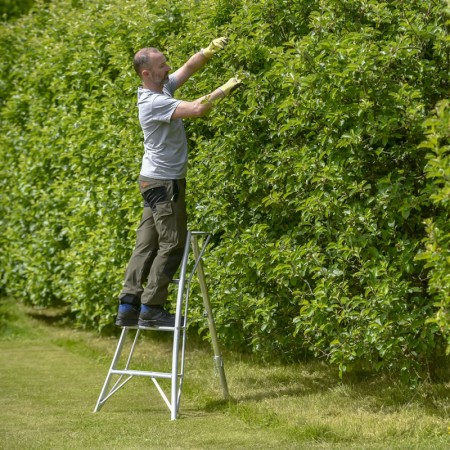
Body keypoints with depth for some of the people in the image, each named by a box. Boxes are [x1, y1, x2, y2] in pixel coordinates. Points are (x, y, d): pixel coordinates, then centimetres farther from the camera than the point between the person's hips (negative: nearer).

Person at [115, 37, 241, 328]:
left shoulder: (163, 88, 8)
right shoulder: (154, 102, -21)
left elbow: (189, 68, 11)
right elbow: (196, 110, -29)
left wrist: (209, 51, -7)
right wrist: (225, 90, -19)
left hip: (156, 181, 10)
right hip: (164, 182, -10)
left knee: (147, 244, 8)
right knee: (172, 244, -5)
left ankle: (129, 305, 7)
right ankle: (151, 308, -3)